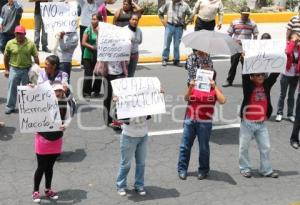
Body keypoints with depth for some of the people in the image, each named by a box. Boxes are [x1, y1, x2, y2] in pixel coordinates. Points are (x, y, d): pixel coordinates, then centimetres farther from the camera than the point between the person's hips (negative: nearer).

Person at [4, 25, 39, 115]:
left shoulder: (31, 44, -7)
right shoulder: (10, 43, -5)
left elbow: (36, 57, -1)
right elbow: (6, 57, 6)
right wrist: (6, 69, 8)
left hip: (27, 70, 0)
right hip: (14, 69, 0)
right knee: (12, 88, 6)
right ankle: (10, 107, 18)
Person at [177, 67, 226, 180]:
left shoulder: (214, 89, -1)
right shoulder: (194, 87, 5)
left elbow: (222, 101, -17)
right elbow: (186, 98, -7)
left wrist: (214, 86, -19)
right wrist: (190, 87, -22)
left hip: (204, 122, -2)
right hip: (189, 121, 2)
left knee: (204, 147, 7)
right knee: (185, 146, 7)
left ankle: (203, 170, 22)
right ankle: (182, 169, 18)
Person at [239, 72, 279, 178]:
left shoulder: (266, 85, 2)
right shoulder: (248, 86, -8)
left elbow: (275, 74, -3)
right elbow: (245, 74, -20)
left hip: (262, 123, 3)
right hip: (247, 123, -3)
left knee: (265, 147, 7)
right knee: (244, 146, 7)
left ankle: (266, 169, 20)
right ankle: (245, 168, 24)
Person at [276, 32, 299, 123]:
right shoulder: (287, 46, -6)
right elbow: (288, 52, -30)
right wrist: (293, 41, -23)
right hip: (286, 75, -3)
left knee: (291, 95, 11)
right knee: (282, 95, 5)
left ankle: (290, 114, 17)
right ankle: (279, 113, 12)